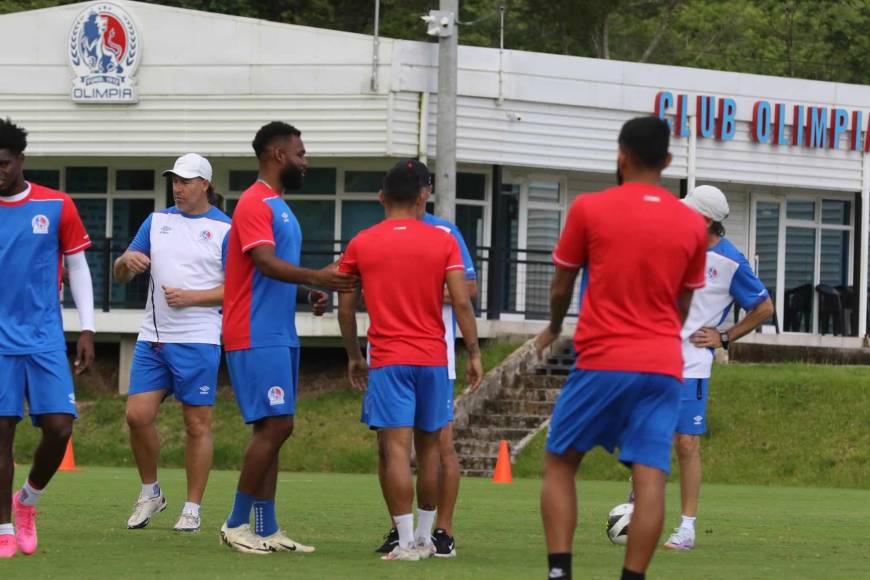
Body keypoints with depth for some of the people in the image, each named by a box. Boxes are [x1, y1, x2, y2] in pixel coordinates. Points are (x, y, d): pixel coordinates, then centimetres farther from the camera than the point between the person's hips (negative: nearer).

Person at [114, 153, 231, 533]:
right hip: (152, 339, 4)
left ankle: (192, 508, 5)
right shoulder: (157, 222, 14)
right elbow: (121, 276, 16)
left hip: (197, 341, -4)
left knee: (197, 424, -2)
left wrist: (191, 297, -14)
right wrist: (128, 262, -7)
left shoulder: (224, 229, 0)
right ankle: (150, 492, 15)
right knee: (138, 415, -3)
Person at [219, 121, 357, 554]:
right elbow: (266, 262, -25)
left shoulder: (278, 207, 20)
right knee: (275, 425, -13)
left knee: (273, 429, 8)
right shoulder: (255, 204, -11)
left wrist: (308, 294, 10)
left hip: (280, 335, 10)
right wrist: (315, 278, -37)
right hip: (257, 336, -10)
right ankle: (236, 524, -7)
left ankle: (267, 530, 10)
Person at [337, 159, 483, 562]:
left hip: (387, 361, -2)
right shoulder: (443, 242, 1)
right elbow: (461, 302, -3)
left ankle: (406, 541, -12)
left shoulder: (360, 245, 3)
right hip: (433, 358, 2)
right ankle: (424, 537, 21)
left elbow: (346, 308, 7)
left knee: (395, 447, -6)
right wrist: (474, 353, 5)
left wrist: (353, 356, 19)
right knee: (429, 445, 14)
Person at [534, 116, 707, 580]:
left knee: (559, 464, 10)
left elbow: (561, 286, 8)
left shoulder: (589, 209, -3)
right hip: (664, 367, 2)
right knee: (650, 477, -4)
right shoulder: (692, 224, 6)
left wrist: (553, 329, 28)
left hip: (603, 362, -2)